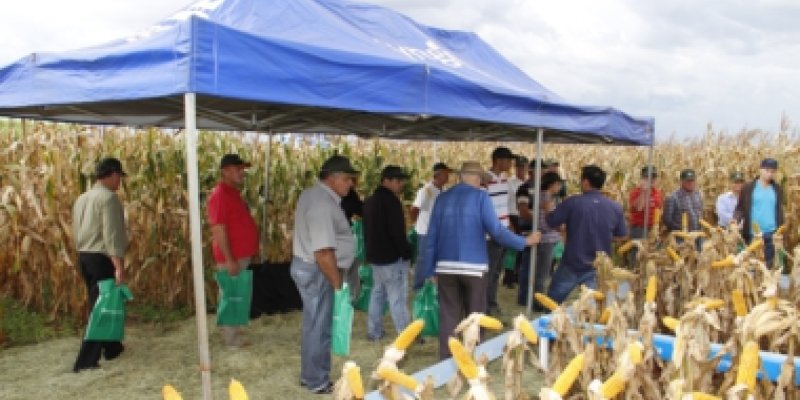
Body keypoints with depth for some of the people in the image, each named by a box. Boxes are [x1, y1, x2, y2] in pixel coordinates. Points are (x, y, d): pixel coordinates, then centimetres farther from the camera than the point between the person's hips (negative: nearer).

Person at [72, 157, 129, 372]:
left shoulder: (81, 198, 14)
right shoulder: (109, 197, -14)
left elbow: (76, 231, 17)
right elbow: (111, 235, -22)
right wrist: (119, 265, -24)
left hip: (84, 256, 9)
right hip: (103, 258, -9)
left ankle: (111, 347, 32)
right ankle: (85, 360, -4)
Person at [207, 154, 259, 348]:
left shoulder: (233, 192, 13)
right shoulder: (220, 195, -18)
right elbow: (218, 230, -23)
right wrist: (229, 259, -25)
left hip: (241, 255, 10)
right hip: (232, 257, -10)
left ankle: (232, 330, 30)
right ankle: (232, 337, 11)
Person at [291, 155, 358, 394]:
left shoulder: (313, 194, 9)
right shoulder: (322, 203, -24)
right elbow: (323, 252, -29)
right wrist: (338, 283, -20)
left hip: (306, 266, 10)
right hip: (316, 271, -10)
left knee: (313, 325, 21)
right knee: (319, 328, 4)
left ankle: (309, 375, 35)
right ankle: (318, 382, 20)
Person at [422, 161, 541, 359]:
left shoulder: (442, 198, 7)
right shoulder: (480, 197, -4)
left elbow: (431, 236, 7)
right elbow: (496, 231, -12)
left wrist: (430, 269, 13)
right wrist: (525, 241, 1)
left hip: (446, 267, 3)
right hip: (473, 267, -3)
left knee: (448, 316, 9)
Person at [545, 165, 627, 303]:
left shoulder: (572, 202, -15)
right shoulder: (615, 207, -4)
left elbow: (550, 222, -6)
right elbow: (620, 236, 6)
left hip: (572, 264, -3)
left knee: (552, 300, 15)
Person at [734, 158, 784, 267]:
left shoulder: (777, 189, 6)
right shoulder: (748, 188, -1)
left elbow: (780, 210, 10)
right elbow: (740, 208, 2)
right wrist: (737, 220, -16)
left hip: (772, 234, 2)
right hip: (753, 234, -2)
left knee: (770, 264, 8)